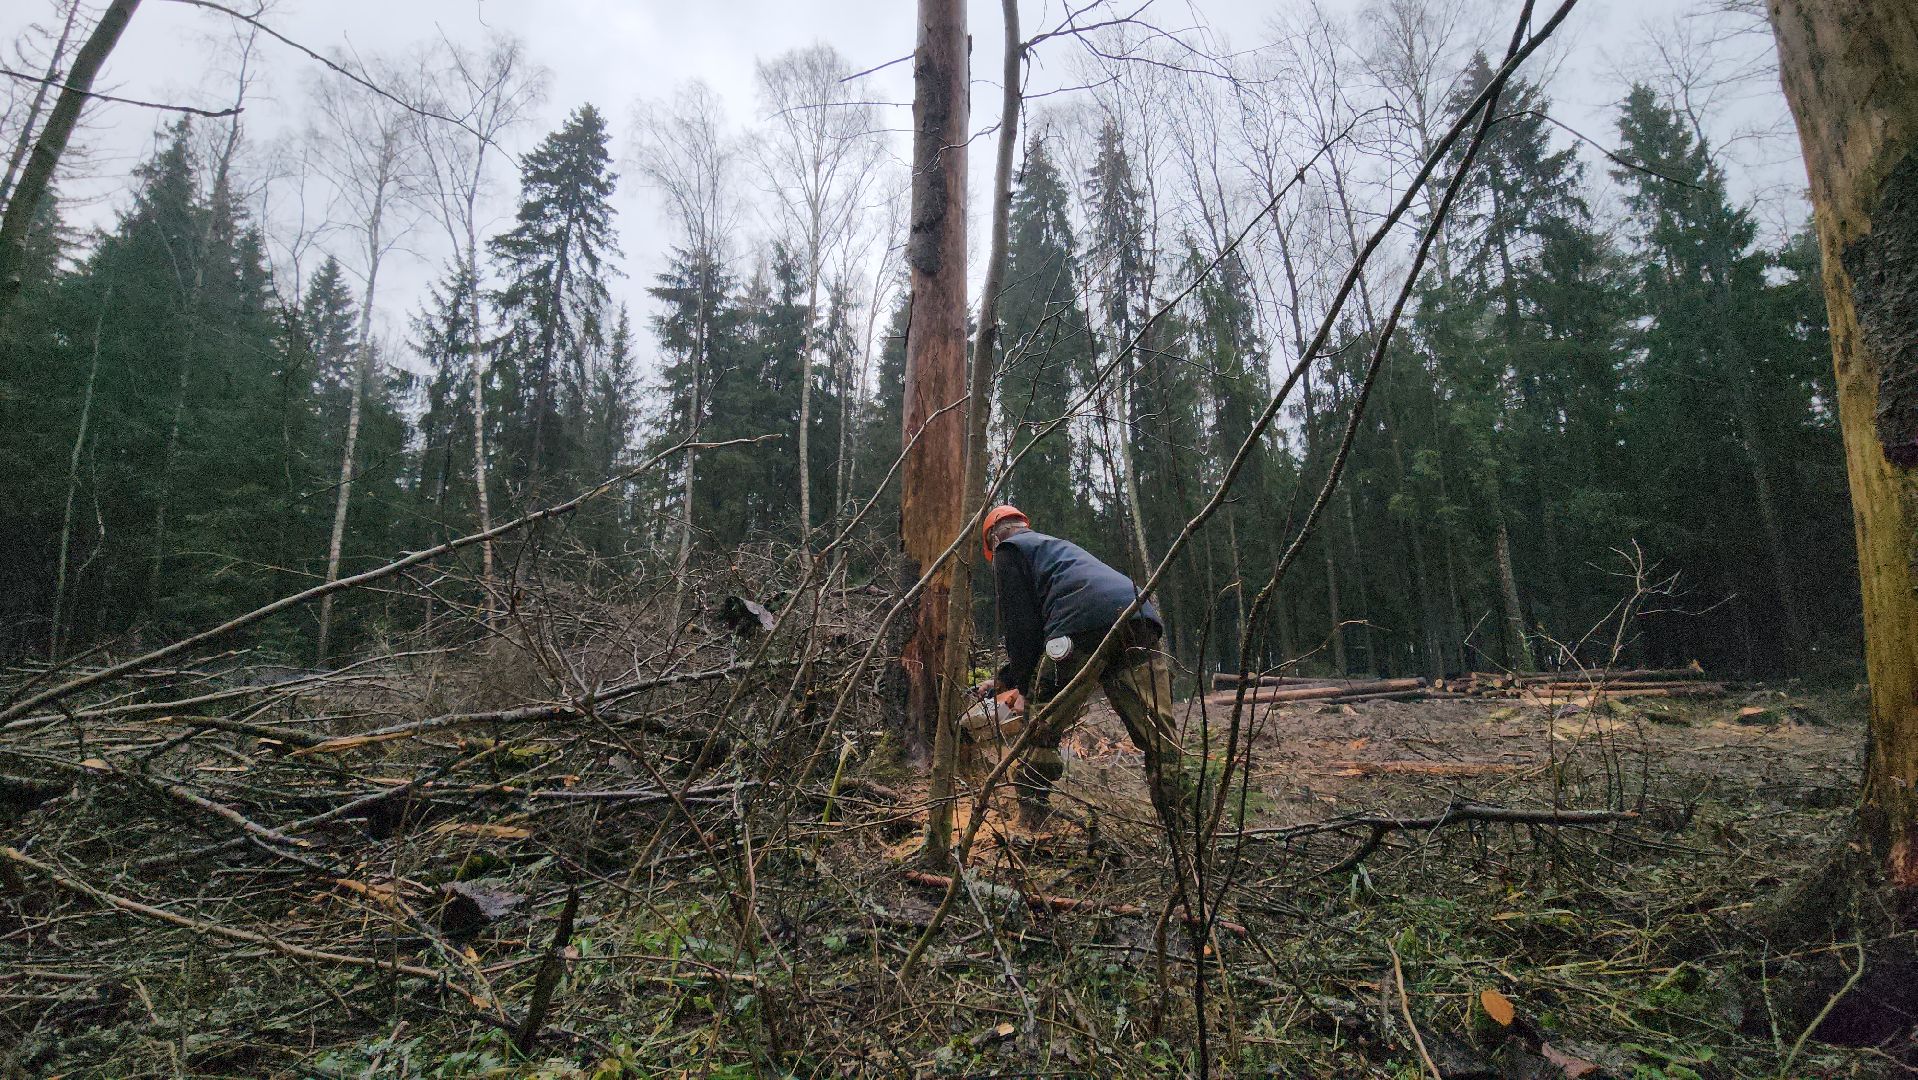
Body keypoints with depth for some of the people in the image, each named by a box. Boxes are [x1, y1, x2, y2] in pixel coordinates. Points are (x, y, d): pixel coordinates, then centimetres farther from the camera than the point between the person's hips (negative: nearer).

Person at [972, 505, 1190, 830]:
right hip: (1142, 617, 7)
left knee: (1041, 733, 6)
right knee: (1160, 737, 4)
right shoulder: (1057, 546, 43)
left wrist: (1025, 686, 20)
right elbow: (1043, 626, 44)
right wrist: (1003, 678, 48)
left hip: (1083, 626, -7)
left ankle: (1030, 825, 8)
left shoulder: (1007, 550, 21)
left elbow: (1021, 624, 10)